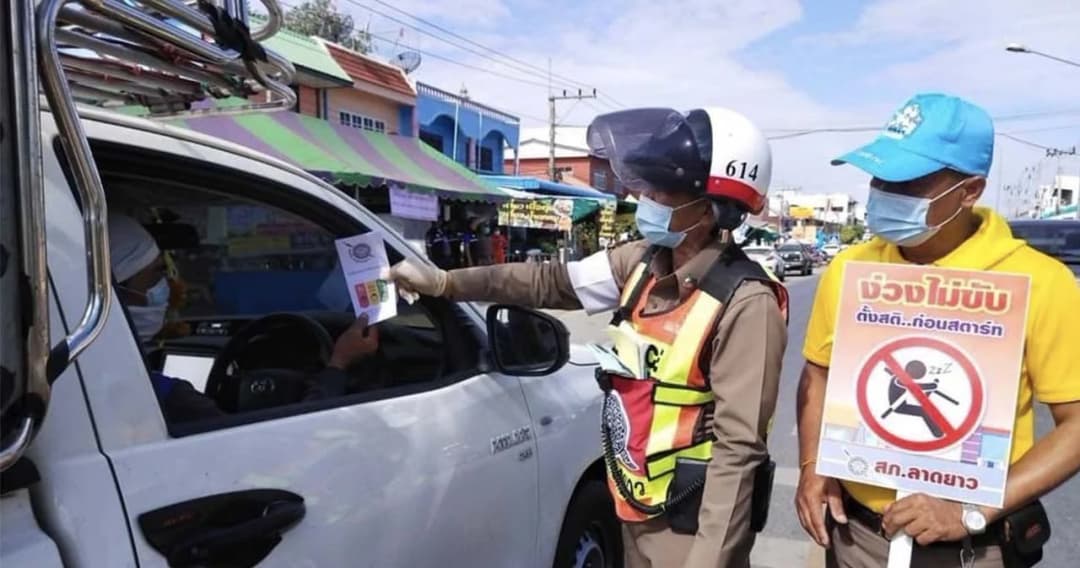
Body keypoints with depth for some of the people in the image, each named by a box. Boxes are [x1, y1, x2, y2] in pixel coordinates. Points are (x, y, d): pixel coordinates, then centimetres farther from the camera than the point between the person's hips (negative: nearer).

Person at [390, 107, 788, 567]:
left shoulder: (745, 305, -24)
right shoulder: (641, 264, -2)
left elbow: (738, 446, -24)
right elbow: (552, 283, 7)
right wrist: (444, 282, 5)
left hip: (692, 524, -7)